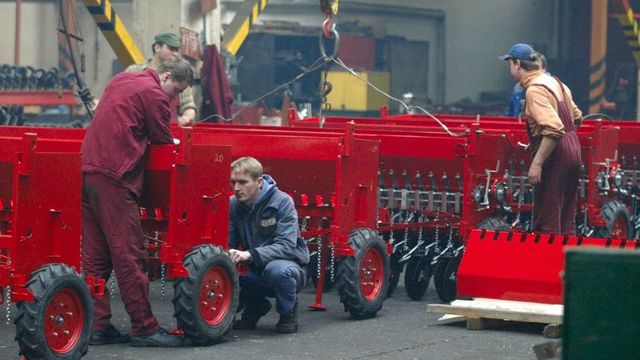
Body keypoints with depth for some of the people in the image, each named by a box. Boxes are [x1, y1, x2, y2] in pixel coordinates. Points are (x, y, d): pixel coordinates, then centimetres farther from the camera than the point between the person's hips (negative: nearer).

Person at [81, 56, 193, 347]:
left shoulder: (120, 81, 21)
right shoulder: (154, 94, -5)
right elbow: (163, 141, 0)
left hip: (87, 168, 9)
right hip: (113, 176, -9)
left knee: (95, 255, 10)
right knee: (129, 254, -4)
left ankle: (97, 326, 11)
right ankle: (144, 329, 0)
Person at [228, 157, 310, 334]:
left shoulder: (282, 202, -17)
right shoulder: (233, 204, -2)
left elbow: (286, 246, -26)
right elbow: (228, 243, -1)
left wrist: (250, 254, -39)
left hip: (288, 265, -4)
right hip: (256, 272, 4)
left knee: (277, 269, -39)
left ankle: (289, 312, -7)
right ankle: (255, 307, 6)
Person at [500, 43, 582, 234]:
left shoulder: (535, 90, -15)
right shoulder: (555, 82, 13)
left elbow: (554, 130, -26)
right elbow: (576, 117, 20)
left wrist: (537, 163, -25)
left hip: (554, 154, -9)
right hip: (573, 149, 9)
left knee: (546, 224, -5)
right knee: (566, 221, 15)